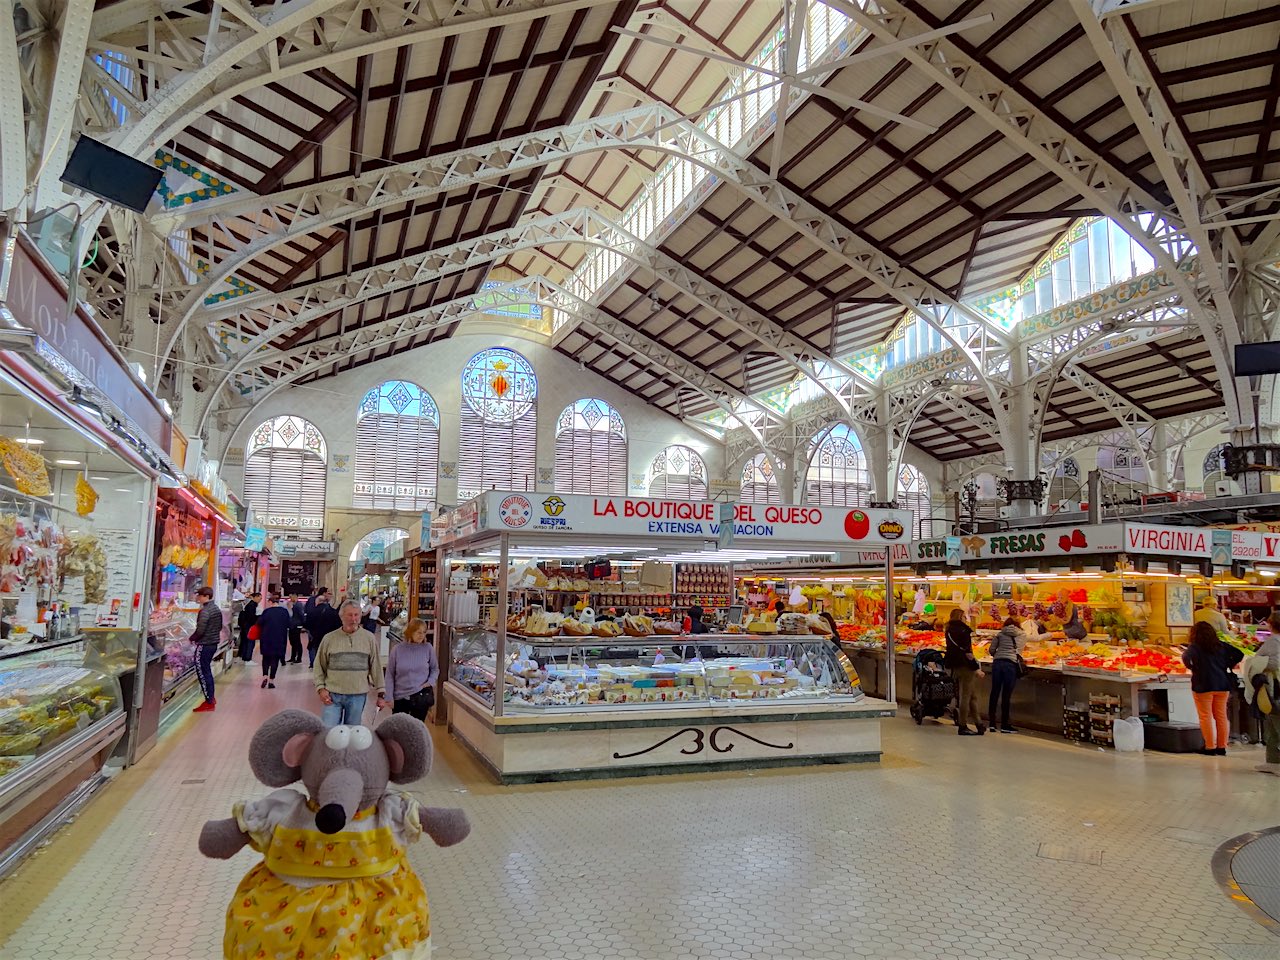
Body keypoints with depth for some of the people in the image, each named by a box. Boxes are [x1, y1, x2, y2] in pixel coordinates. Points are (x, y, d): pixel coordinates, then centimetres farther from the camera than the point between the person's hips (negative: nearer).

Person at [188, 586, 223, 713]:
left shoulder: (204, 611, -20)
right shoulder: (216, 608, 10)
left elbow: (200, 630, -21)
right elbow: (220, 627, 16)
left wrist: (192, 638, -5)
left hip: (205, 645, -9)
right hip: (214, 643, 9)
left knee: (202, 672, -1)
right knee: (207, 671, 20)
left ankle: (209, 702, 1)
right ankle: (211, 697, 28)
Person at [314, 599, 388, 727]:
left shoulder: (369, 638, 1)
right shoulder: (329, 638, 0)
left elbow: (376, 667, 4)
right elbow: (319, 666, 6)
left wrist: (380, 694, 3)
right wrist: (321, 688, -4)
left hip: (358, 696, 0)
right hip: (333, 695, 0)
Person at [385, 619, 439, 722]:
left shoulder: (428, 648, -4)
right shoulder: (397, 649, -6)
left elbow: (435, 669, 10)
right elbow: (390, 674, 0)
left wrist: (430, 682, -8)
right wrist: (390, 697, -1)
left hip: (421, 696, 0)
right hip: (400, 697, 0)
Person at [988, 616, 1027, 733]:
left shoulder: (1000, 634, 15)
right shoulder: (1022, 635, 14)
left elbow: (992, 650, 9)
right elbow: (1019, 650, 13)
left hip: (997, 662, 2)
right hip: (1011, 663, -2)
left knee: (994, 693, 8)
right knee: (1006, 695, 1)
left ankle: (991, 723, 12)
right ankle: (1004, 725, 6)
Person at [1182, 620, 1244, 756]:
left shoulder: (1195, 647, -7)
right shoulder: (1221, 646, 7)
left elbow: (1186, 657, -25)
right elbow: (1239, 654, 3)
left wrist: (1191, 667, -7)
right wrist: (1229, 666, 11)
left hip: (1203, 686, -5)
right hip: (1222, 685, 5)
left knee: (1206, 716, 2)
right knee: (1221, 716, 11)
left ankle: (1210, 747, 2)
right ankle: (1222, 747, 15)